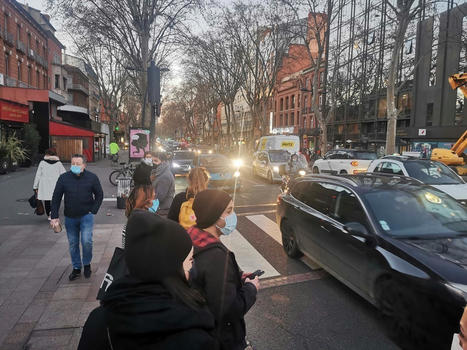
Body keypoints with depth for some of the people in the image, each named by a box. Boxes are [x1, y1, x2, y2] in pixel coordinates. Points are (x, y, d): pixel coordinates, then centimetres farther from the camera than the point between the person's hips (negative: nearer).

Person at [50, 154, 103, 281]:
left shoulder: (92, 178, -7)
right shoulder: (64, 178, -5)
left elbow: (99, 195, 4)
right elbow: (56, 198, 1)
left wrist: (93, 211, -4)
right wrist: (54, 216, -3)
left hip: (86, 216, -2)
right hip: (70, 217, 2)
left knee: (86, 241, -12)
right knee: (73, 244, 11)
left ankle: (87, 264, 14)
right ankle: (76, 268, 29)